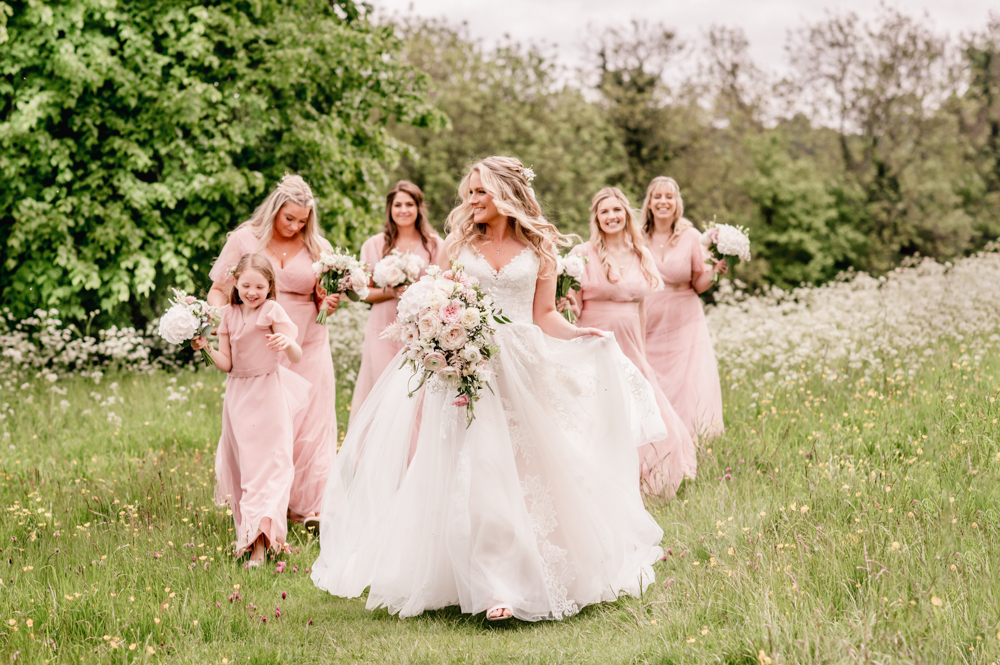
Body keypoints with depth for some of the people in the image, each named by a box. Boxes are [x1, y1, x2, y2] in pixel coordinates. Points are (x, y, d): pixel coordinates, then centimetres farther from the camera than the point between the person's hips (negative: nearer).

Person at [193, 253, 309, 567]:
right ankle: (247, 529, 22)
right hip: (238, 396, 6)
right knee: (242, 462, 11)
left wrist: (288, 344, -38)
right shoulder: (229, 313, 6)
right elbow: (226, 364, 3)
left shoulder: (272, 311, -10)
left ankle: (260, 540, -16)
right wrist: (205, 347, -13)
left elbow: (297, 358, -17)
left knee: (267, 461, -9)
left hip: (267, 394, -6)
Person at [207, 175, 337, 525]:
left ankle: (304, 504, 14)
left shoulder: (318, 247, 5)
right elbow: (219, 289, 3)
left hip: (307, 348, 2)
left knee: (309, 427, 2)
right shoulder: (244, 239, 1)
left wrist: (329, 302, -12)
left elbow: (324, 301, 12)